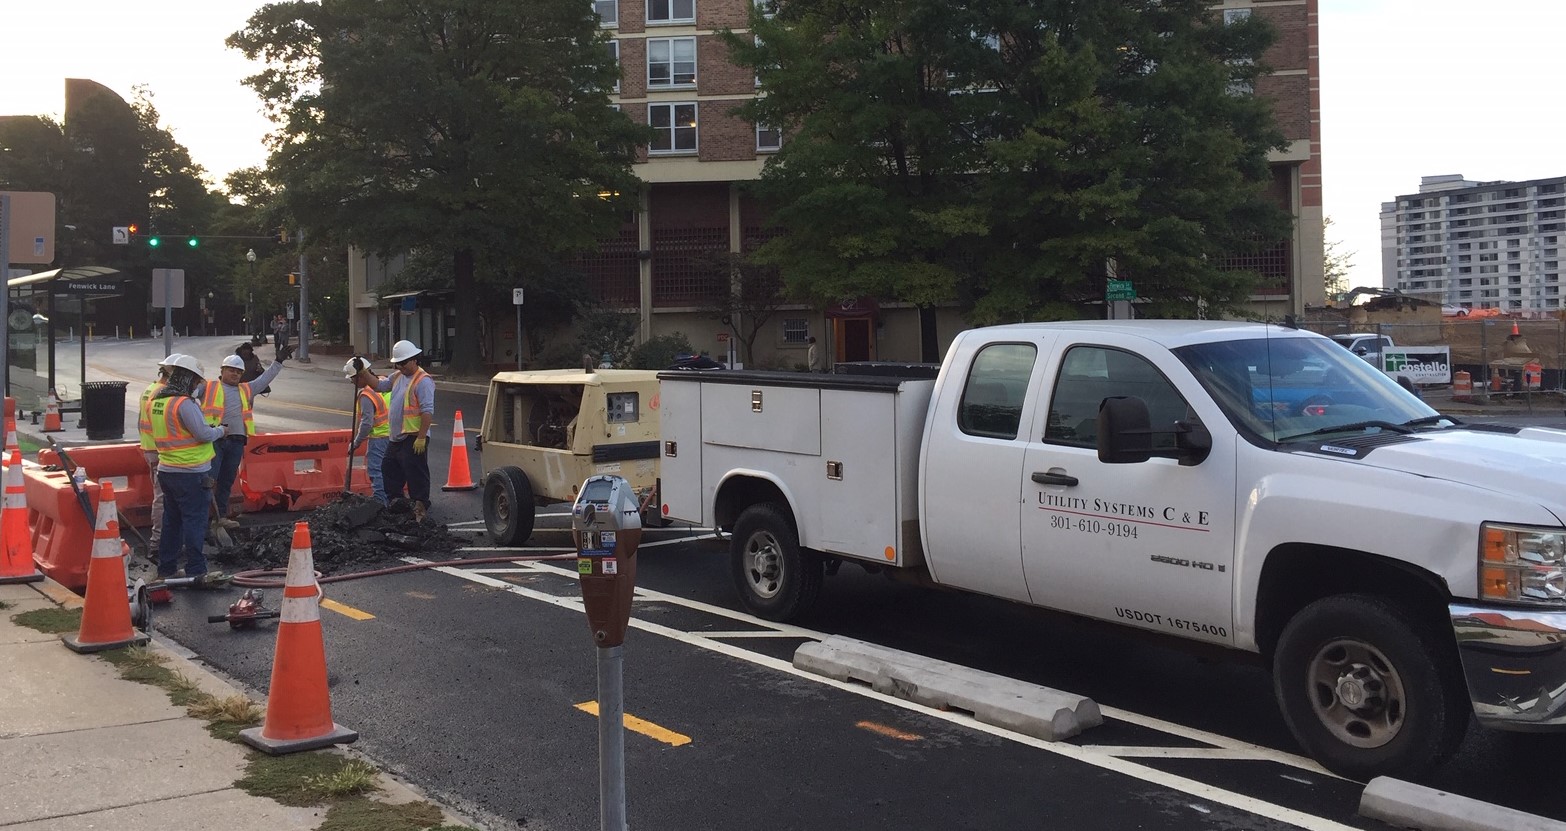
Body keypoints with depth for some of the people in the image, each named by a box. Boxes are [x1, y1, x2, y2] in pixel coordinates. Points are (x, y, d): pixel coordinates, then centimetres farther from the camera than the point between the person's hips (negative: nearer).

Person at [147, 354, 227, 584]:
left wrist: (207, 428, 14)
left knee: (172, 520, 16)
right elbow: (204, 434, -20)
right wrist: (220, 430, -1)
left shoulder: (156, 401, 9)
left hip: (166, 469, 9)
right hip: (191, 473, -9)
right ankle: (196, 572, 0)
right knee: (195, 521, -3)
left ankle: (166, 569, 22)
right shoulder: (184, 403, -18)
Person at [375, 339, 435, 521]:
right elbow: (379, 386, 27)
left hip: (413, 439, -10)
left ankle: (421, 508, 2)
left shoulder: (423, 381, -16)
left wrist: (421, 438, -25)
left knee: (416, 474, -4)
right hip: (396, 437, 10)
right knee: (389, 469, 18)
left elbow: (428, 411, -21)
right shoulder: (397, 377, 13)